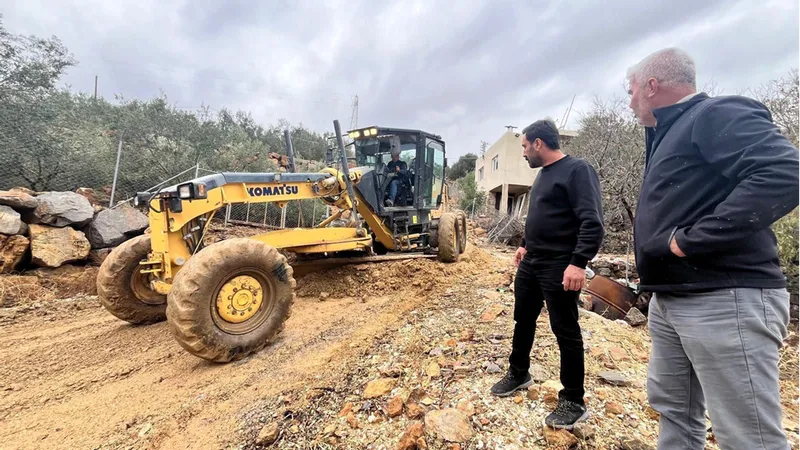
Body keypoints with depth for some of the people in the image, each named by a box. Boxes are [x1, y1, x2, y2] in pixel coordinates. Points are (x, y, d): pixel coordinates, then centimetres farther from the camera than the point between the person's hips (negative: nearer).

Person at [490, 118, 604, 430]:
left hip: (560, 268, -9)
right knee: (523, 321, 17)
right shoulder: (543, 174, 14)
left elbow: (592, 222, -21)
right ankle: (518, 374, 37)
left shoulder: (577, 170, -14)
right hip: (530, 264, 9)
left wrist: (579, 262, -28)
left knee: (565, 332, 3)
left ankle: (574, 402, 20)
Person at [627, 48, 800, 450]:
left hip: (724, 300, -10)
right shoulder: (671, 133, 19)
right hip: (670, 300, 10)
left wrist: (692, 239, -24)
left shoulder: (718, 115, -10)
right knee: (673, 409, 21)